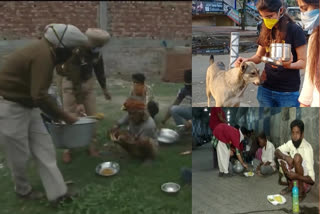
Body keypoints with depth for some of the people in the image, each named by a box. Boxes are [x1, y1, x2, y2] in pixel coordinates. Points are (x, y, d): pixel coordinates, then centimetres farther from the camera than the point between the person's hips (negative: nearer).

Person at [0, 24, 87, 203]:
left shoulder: (44, 51, 6)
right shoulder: (43, 55, -26)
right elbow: (39, 96, -32)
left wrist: (56, 113, 13)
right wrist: (64, 116, -20)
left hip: (26, 104, 10)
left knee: (44, 148, 7)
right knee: (20, 155, 7)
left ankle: (57, 192, 12)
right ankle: (23, 190, 31)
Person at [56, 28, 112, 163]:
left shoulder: (97, 51, -12)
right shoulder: (75, 52, -31)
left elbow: (99, 69, 4)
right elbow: (75, 79, -32)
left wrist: (104, 88, 10)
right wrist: (79, 102, -34)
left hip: (88, 81, 5)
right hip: (70, 82, -5)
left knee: (92, 115, 3)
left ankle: (92, 145, 14)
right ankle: (67, 149, 5)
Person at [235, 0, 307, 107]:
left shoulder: (295, 30, -10)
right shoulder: (266, 30, 6)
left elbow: (303, 62, -9)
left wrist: (289, 65, -30)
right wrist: (247, 60, -9)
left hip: (288, 93, -5)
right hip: (266, 89, 5)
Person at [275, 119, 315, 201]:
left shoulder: (307, 148, -27)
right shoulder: (291, 143, -7)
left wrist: (296, 176, -44)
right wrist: (286, 157, -32)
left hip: (305, 179, -6)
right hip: (294, 172, 6)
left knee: (297, 157, -30)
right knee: (281, 155, -12)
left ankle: (302, 190, -16)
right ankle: (290, 185, 2)